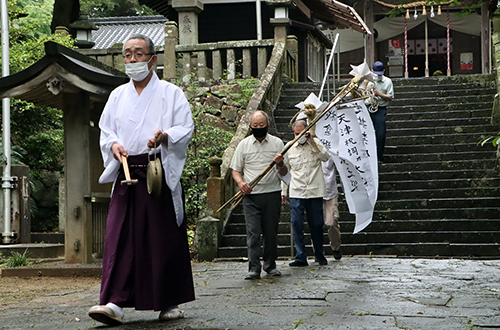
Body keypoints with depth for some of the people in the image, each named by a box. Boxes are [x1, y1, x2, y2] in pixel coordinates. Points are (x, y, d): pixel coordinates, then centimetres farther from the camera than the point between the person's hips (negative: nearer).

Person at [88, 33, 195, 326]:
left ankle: (171, 302, 11)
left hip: (161, 175, -3)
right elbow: (105, 131, 19)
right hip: (126, 175, 3)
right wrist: (114, 145, -3)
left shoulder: (171, 93, 4)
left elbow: (186, 129, -1)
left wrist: (164, 136, -21)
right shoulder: (118, 96, 16)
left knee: (165, 239, -2)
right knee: (120, 237, -7)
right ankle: (115, 303, -11)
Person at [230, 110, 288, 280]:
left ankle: (270, 265, 19)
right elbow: (235, 169, 11)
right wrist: (240, 182, -9)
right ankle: (254, 268, -8)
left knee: (271, 232, 5)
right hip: (251, 195, -1)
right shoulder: (244, 144, 8)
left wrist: (280, 164, -15)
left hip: (272, 193, 1)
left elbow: (284, 173, 8)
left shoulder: (277, 143, 7)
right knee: (253, 232, -9)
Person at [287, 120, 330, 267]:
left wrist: (312, 142, -14)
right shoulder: (290, 147, 9)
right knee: (296, 223, -8)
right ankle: (300, 257, -4)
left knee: (316, 224, 5)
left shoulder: (315, 142, 6)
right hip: (296, 192, 1)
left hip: (315, 191, -1)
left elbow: (326, 157, -9)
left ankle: (319, 255, 22)